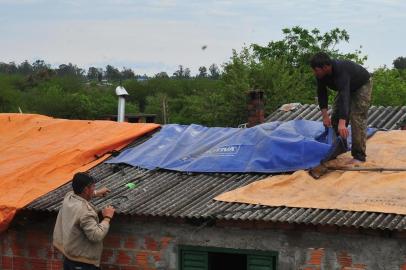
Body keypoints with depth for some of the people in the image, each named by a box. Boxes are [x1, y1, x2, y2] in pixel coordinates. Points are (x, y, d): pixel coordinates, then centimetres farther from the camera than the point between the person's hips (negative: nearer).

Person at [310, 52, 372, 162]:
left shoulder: (341, 71, -44)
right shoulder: (321, 73, -22)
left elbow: (344, 96, -53)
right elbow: (321, 93, -12)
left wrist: (342, 123, -63)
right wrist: (325, 115, -23)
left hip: (362, 85, -7)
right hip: (346, 87, 7)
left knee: (357, 118, -17)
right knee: (336, 116, 3)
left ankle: (359, 156, -13)